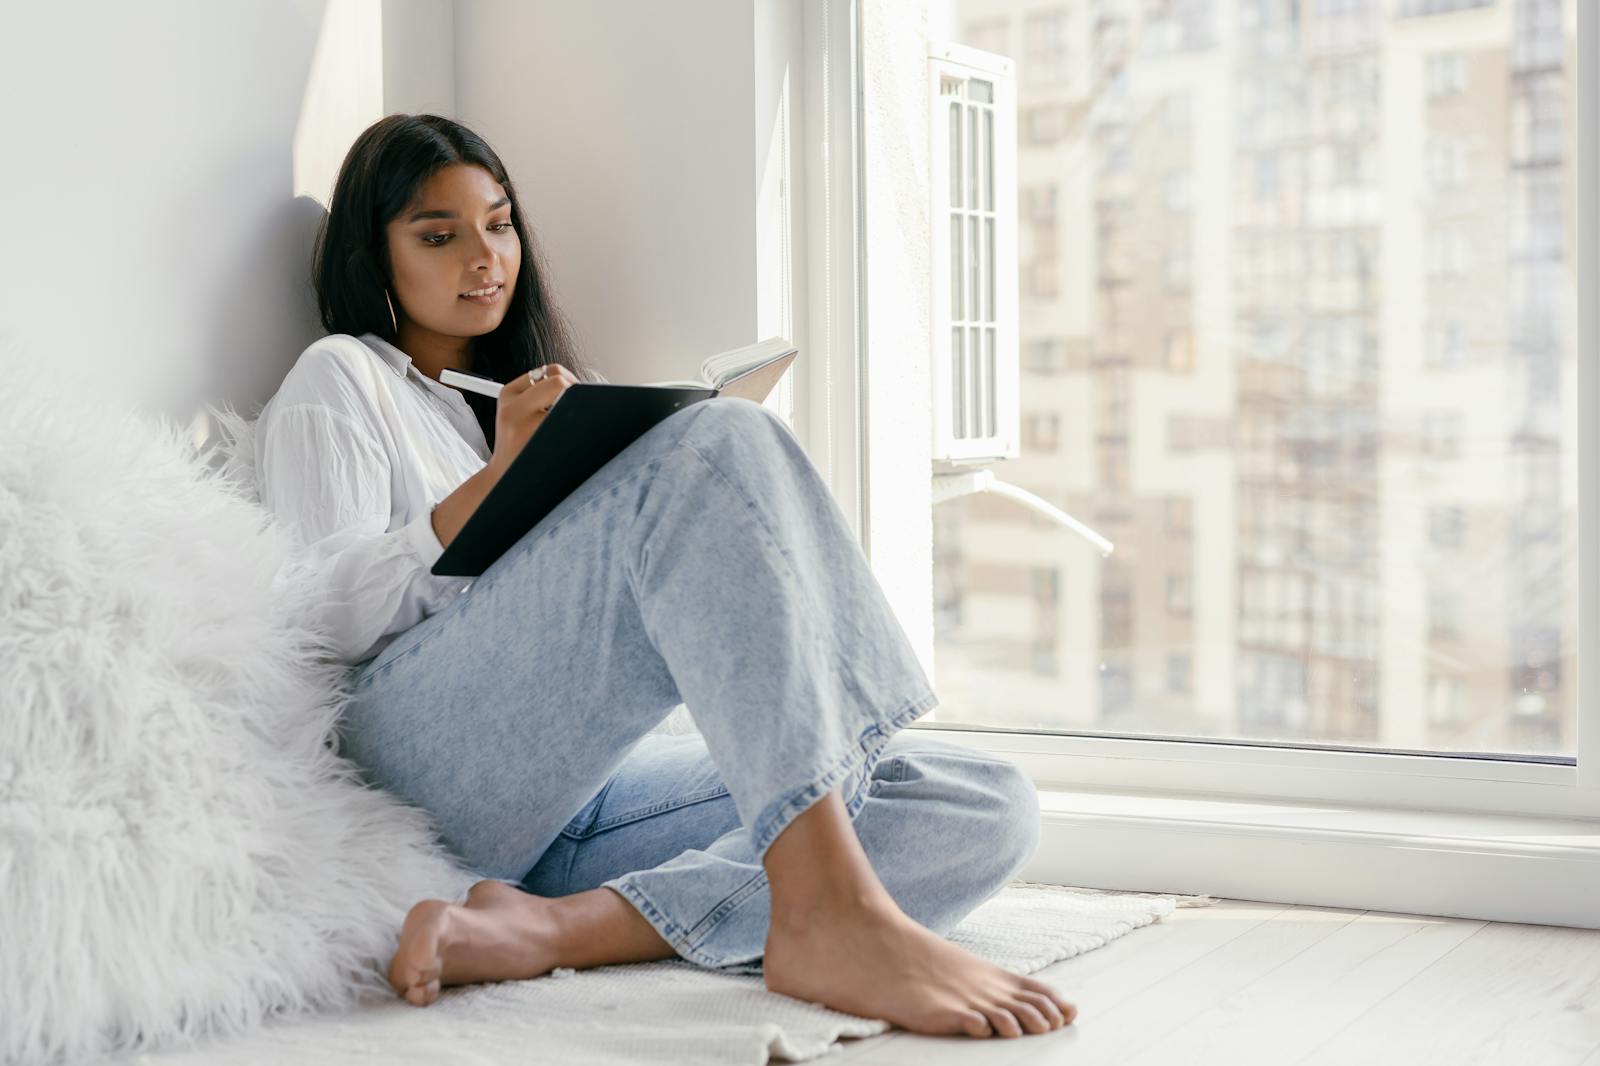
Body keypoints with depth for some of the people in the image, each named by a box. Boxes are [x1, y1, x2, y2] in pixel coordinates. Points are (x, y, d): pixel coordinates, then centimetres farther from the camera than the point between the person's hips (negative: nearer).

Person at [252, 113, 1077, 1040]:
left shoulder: (534, 398, 36)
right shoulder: (339, 381, 18)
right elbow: (329, 612, 0)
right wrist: (497, 476, -8)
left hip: (585, 800, 7)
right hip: (431, 750, -6)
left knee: (990, 807, -15)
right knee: (723, 442, -28)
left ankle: (556, 927, -34)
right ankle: (828, 913, -45)